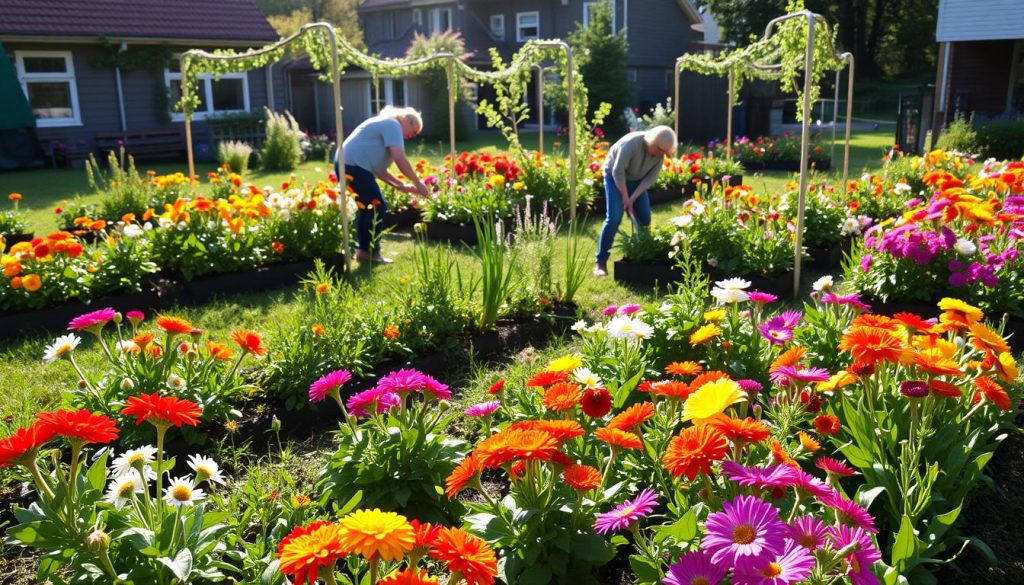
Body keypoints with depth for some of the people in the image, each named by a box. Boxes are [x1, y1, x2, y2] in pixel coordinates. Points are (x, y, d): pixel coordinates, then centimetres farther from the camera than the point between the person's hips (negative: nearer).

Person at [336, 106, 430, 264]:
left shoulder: (384, 125, 27)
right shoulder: (392, 124, -3)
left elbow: (379, 169, 23)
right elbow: (399, 159, -15)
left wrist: (401, 186, 16)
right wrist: (417, 183, -8)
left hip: (347, 165, 11)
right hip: (354, 165, -11)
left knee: (367, 207, 19)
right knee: (377, 207, -6)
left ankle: (363, 250, 23)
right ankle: (370, 252, 0)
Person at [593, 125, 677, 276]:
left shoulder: (659, 153, -16)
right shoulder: (631, 143, -34)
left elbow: (651, 178, -13)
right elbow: (618, 172, -30)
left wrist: (633, 198, -22)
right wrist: (625, 196, -23)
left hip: (636, 179, 6)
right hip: (614, 176, -6)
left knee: (645, 218, 1)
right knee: (614, 218, -17)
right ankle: (601, 261, -13)